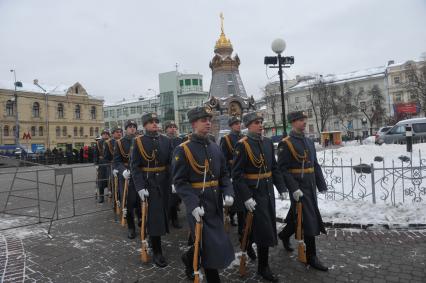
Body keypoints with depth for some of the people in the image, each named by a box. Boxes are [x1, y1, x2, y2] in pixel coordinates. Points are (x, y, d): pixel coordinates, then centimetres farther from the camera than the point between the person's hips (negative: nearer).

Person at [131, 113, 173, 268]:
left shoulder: (166, 141, 3)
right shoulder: (138, 141, -4)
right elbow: (135, 166, -8)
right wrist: (140, 187, -18)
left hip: (164, 183, 4)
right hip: (148, 184, -3)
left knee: (163, 213, 15)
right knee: (153, 216, -1)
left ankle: (155, 239, 39)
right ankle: (157, 252, 11)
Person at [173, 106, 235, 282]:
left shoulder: (215, 147, 8)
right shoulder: (183, 150, -11)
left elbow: (224, 174, 11)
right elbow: (180, 181, -14)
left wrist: (228, 193, -6)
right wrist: (193, 205, -23)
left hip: (216, 204, 6)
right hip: (198, 205, -6)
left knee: (206, 243, 19)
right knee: (213, 246, 0)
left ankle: (189, 258, 47)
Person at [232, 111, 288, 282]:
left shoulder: (268, 142, 6)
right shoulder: (242, 145, -14)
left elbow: (274, 168, 13)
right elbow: (237, 175, -16)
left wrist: (281, 188, 8)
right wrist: (246, 197, -21)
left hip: (268, 191, 7)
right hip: (254, 193, -6)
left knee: (268, 227, 15)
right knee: (265, 229, -1)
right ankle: (263, 268, 18)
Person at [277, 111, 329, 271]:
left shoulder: (309, 142, 11)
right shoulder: (286, 144, -13)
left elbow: (315, 166, 15)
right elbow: (283, 169, -17)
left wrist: (322, 185, 11)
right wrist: (294, 188, -23)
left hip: (311, 187, 7)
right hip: (298, 189, -7)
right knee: (309, 221, -2)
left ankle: (284, 235, 46)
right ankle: (311, 257, 13)